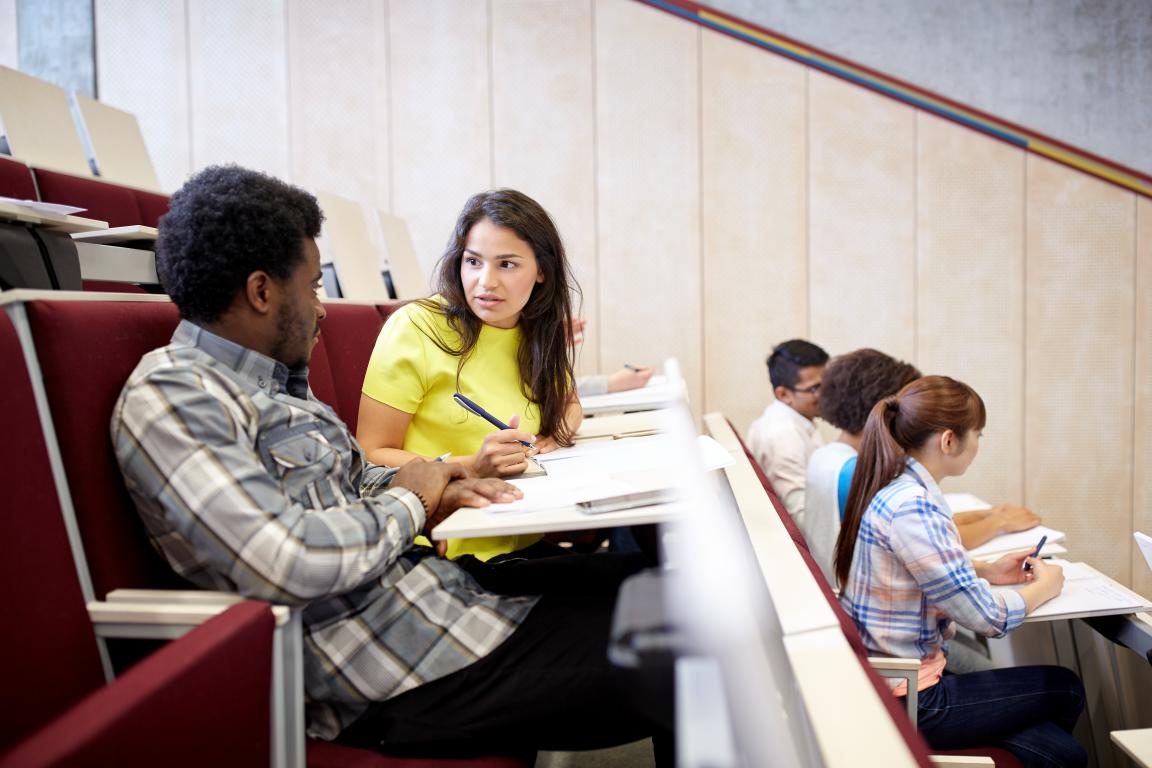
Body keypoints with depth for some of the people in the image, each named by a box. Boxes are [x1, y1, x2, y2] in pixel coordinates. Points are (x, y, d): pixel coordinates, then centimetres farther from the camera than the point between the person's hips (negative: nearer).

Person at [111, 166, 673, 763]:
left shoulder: (276, 383, 15)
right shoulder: (166, 399, -16)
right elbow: (287, 564, -28)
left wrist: (439, 486, 1)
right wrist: (409, 502, -10)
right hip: (402, 669, -9)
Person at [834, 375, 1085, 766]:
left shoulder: (893, 487, 4)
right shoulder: (912, 506, -25)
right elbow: (988, 618, -20)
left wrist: (986, 571, 11)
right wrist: (1044, 586, -1)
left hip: (885, 679, 8)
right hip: (909, 701, -8)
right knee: (1064, 688, 9)